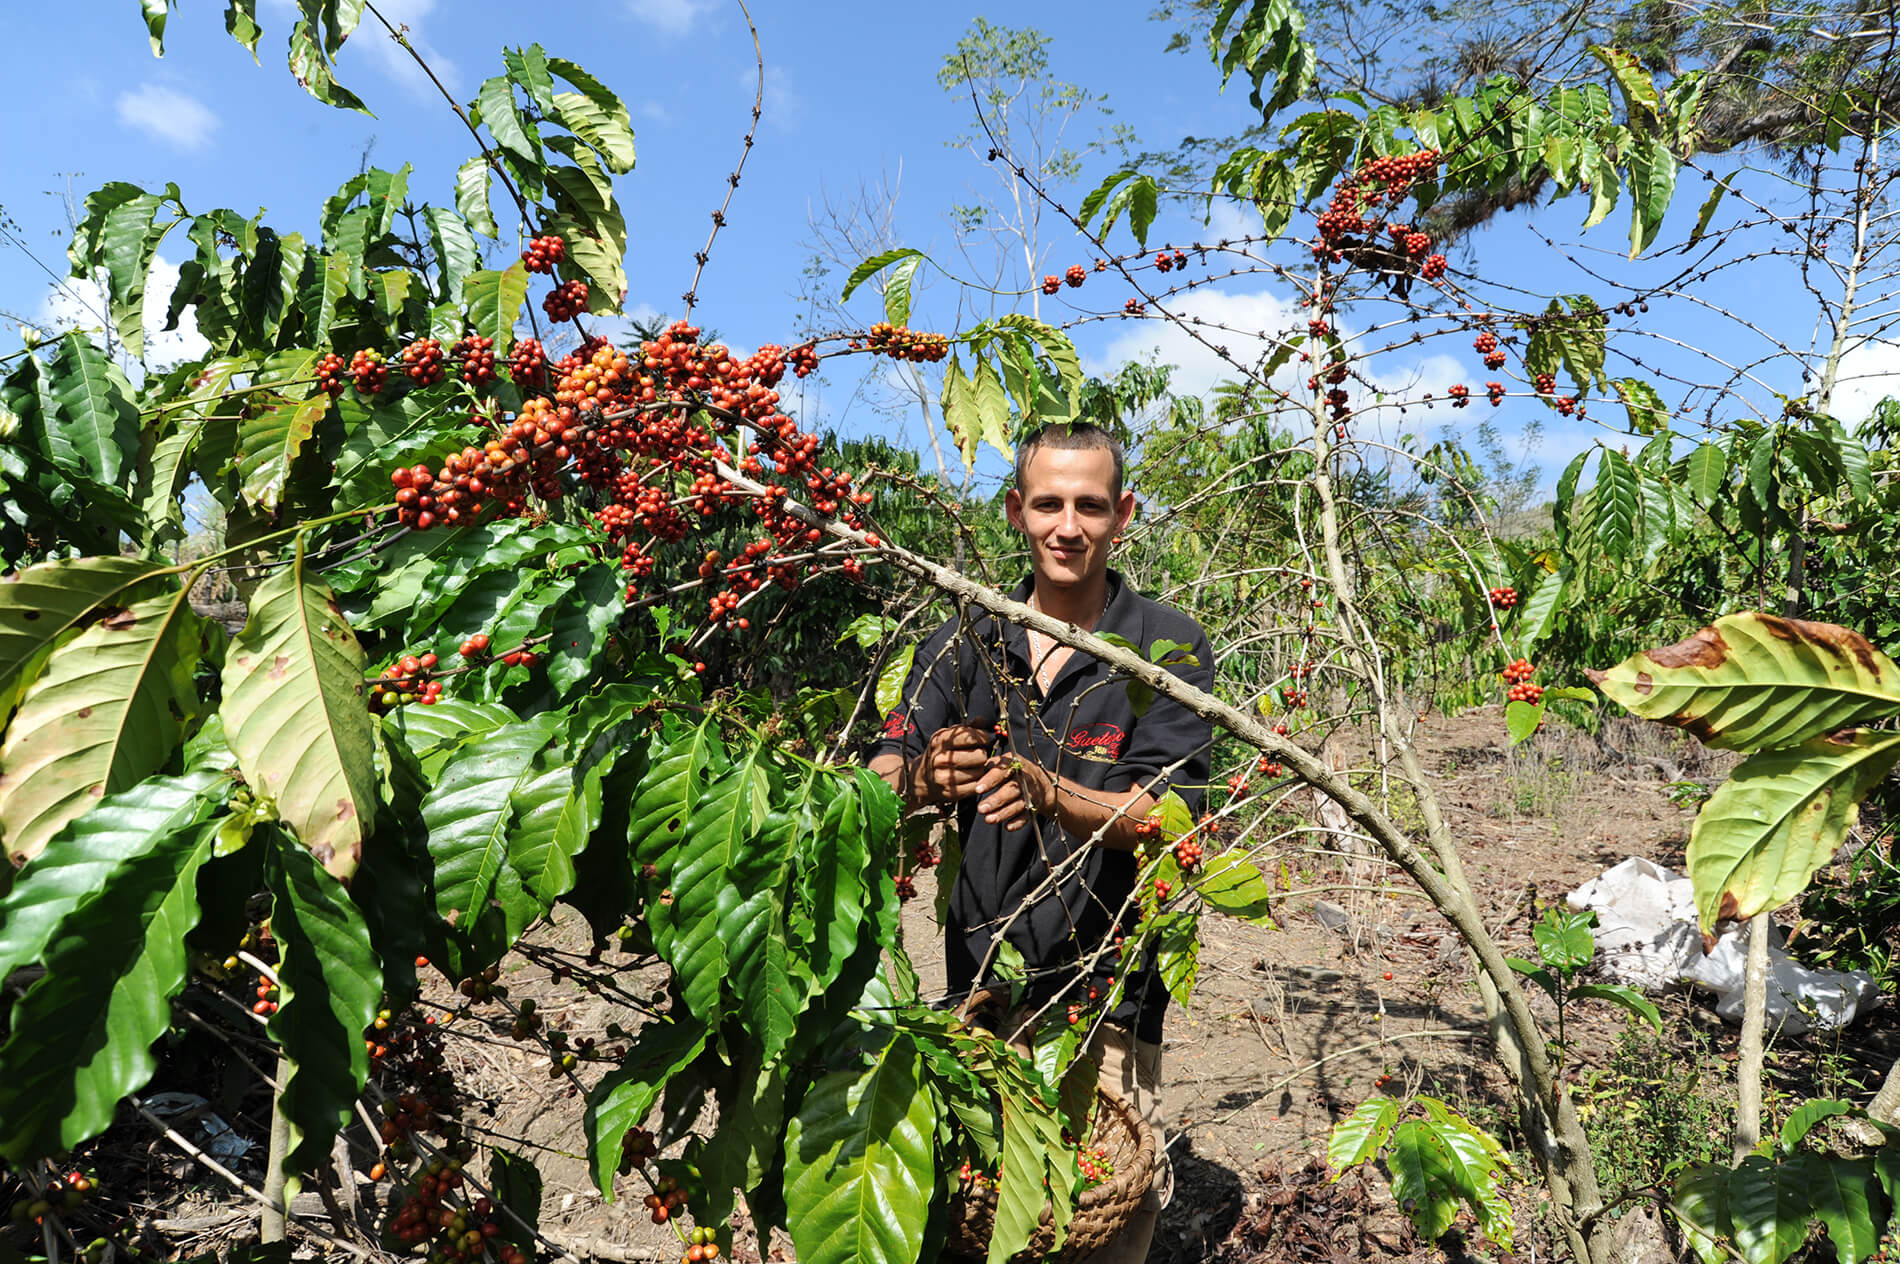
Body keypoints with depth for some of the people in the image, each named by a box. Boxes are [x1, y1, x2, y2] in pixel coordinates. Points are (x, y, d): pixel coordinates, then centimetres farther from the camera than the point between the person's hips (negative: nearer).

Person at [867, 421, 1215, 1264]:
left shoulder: (1167, 648, -6)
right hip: (980, 974, 3)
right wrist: (927, 779, -30)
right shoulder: (966, 644, 3)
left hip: (1105, 984, -2)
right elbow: (880, 786, -6)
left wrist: (1048, 793, -32)